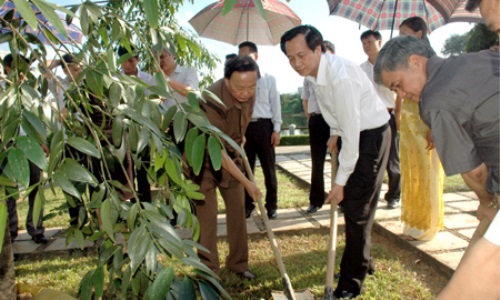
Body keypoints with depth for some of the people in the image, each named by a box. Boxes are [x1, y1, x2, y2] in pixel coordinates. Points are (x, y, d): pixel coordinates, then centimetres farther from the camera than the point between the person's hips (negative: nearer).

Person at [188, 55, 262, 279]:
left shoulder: (249, 93, -13)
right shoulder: (212, 102, -33)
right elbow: (217, 151, -31)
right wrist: (246, 182, -28)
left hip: (231, 155, 6)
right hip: (205, 158, -6)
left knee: (238, 209, 8)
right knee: (207, 214, -4)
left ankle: (238, 263, 23)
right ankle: (208, 270, 13)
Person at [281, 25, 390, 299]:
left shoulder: (341, 76, -31)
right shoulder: (312, 71, -5)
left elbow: (352, 132, -29)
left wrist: (340, 181, -24)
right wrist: (335, 133, 7)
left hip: (371, 135, -9)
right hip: (351, 132, 9)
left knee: (357, 208, -7)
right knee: (348, 201, 15)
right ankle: (362, 260, 34)